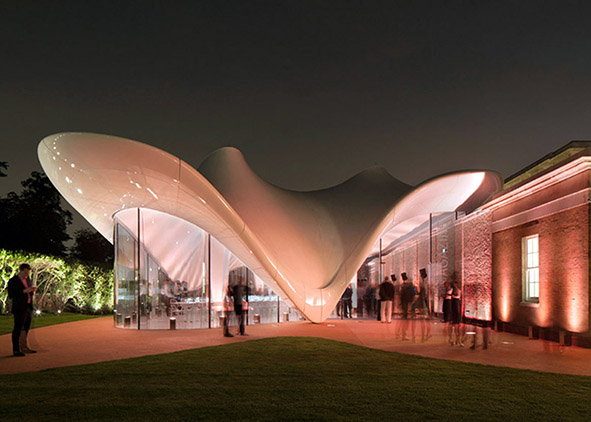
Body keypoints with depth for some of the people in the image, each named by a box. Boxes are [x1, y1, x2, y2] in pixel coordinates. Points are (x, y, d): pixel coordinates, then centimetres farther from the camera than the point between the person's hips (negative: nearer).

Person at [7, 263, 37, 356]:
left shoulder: (27, 279, 14)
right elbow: (11, 295, -16)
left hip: (28, 308, 8)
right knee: (18, 329, -4)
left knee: (26, 328, 13)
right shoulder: (13, 281, -8)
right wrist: (24, 291, -22)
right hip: (19, 309, -7)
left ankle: (24, 347, 22)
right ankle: (16, 350, 1)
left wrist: (32, 290, -1)